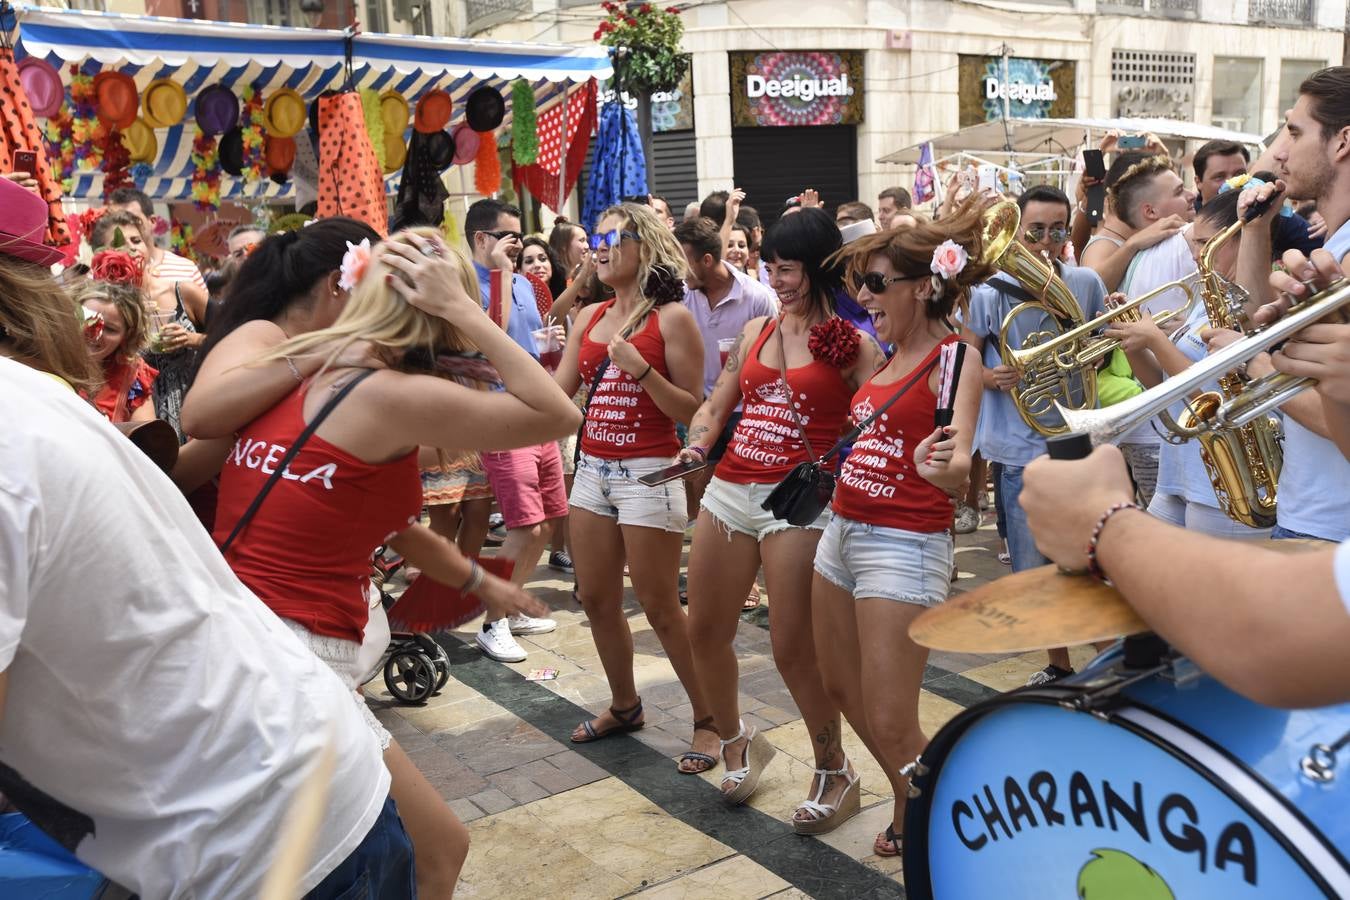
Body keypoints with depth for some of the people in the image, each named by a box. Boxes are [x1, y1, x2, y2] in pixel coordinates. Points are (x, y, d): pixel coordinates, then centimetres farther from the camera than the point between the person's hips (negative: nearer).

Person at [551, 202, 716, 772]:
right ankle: (624, 705, 33)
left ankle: (708, 719, 14)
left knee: (660, 607, -2)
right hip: (592, 469, 7)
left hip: (648, 472, -7)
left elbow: (691, 409, -10)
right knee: (596, 599, 14)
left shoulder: (672, 317, -8)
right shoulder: (589, 318, 10)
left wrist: (641, 368, -21)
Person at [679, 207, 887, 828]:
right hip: (729, 491, 6)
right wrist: (695, 447, -2)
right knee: (705, 630, 11)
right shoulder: (755, 332, 14)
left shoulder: (853, 346, -2)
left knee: (793, 649, -4)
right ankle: (735, 743, 36)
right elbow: (714, 408, 16)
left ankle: (834, 775, 18)